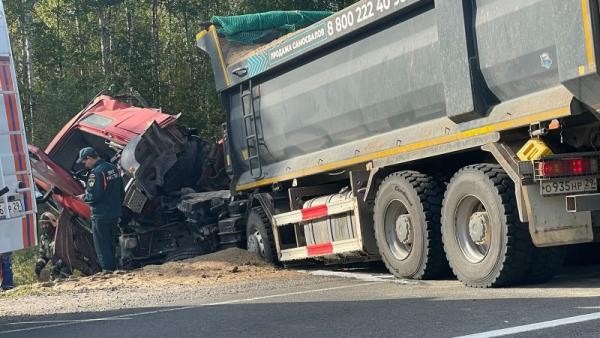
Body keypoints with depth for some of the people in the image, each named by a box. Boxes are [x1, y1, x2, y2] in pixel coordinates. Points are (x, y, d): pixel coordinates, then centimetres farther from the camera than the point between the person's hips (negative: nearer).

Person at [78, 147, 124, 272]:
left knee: (102, 244, 0)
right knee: (111, 243, 17)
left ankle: (107, 269, 1)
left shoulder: (96, 173, -19)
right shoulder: (113, 168, 9)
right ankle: (113, 268, 21)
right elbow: (121, 192, 14)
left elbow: (94, 196, -23)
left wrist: (84, 197, -4)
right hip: (115, 214, 9)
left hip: (101, 216, -9)